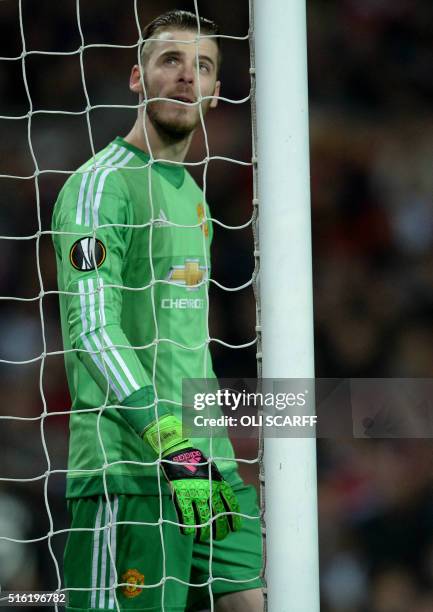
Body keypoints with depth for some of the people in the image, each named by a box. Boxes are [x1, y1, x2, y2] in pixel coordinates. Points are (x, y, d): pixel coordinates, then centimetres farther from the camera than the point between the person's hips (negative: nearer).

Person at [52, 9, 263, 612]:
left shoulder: (191, 191, 20)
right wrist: (173, 444, -24)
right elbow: (92, 329, -17)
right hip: (127, 466, -8)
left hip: (205, 457, 8)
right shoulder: (100, 184, -8)